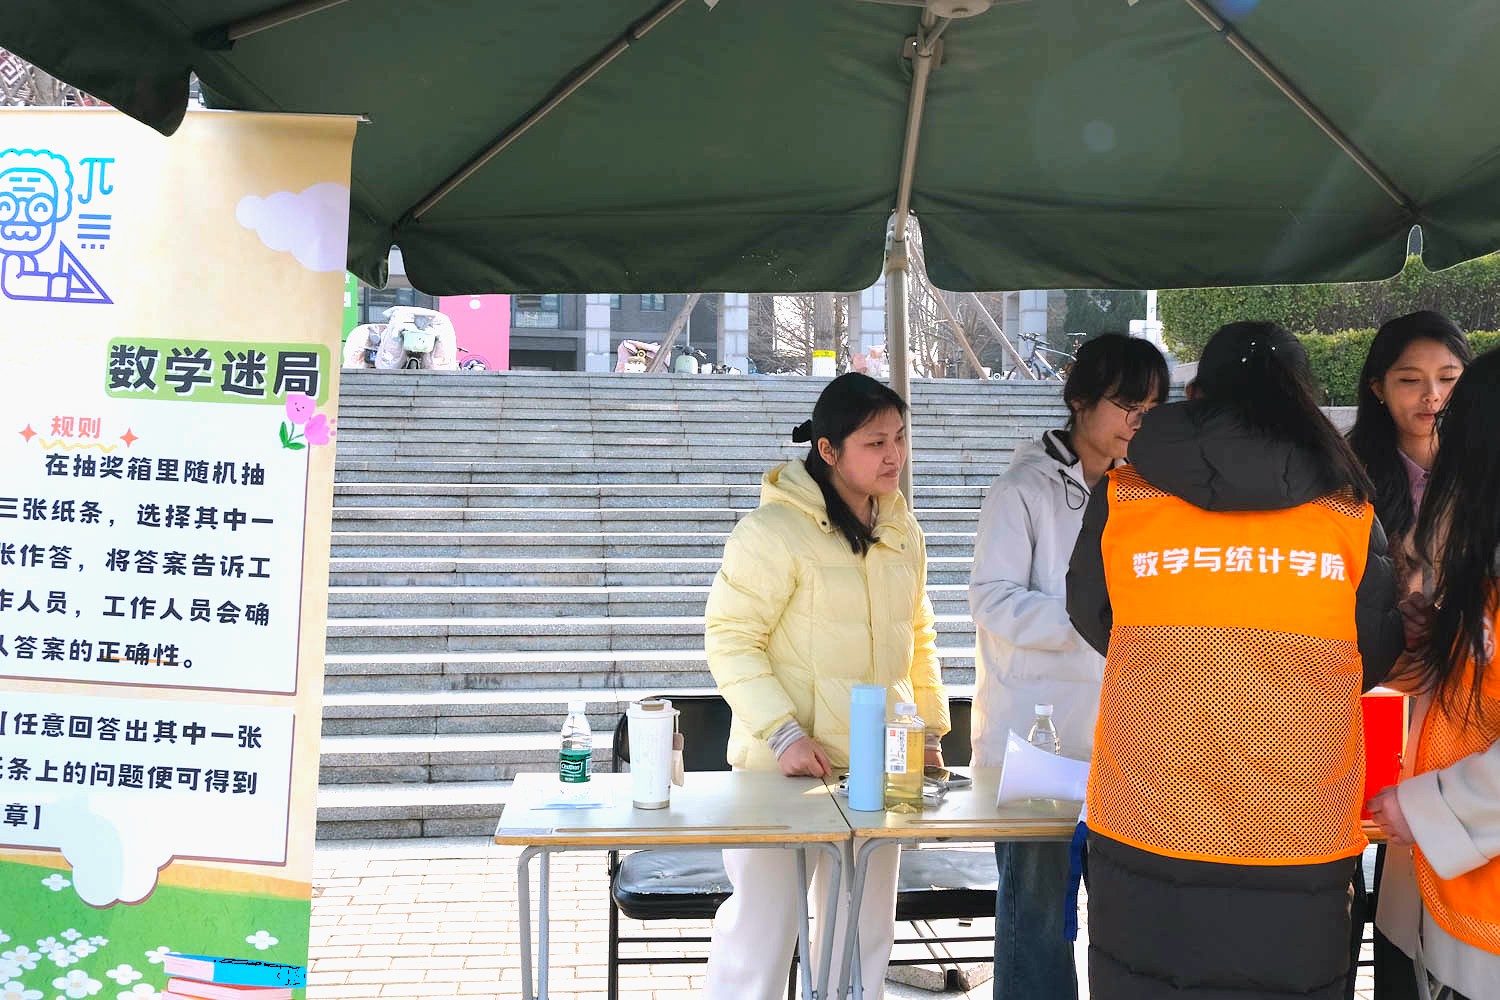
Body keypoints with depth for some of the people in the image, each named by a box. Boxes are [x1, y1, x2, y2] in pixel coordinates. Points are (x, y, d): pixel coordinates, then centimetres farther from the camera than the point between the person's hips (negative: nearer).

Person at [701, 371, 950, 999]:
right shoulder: (776, 529, -14)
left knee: (865, 936, 16)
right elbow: (730, 639, -14)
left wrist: (930, 732, 15)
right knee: (762, 927, 0)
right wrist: (784, 734, -21)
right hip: (787, 763, -6)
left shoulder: (901, 529, 9)